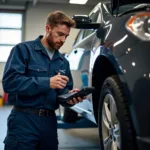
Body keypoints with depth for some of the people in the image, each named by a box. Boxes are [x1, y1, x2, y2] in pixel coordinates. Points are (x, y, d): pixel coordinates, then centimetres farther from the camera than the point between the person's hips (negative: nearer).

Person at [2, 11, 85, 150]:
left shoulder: (63, 62, 13)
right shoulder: (23, 49, -6)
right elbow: (9, 82, -19)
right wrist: (47, 82, -23)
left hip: (49, 121, 6)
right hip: (24, 120, -6)